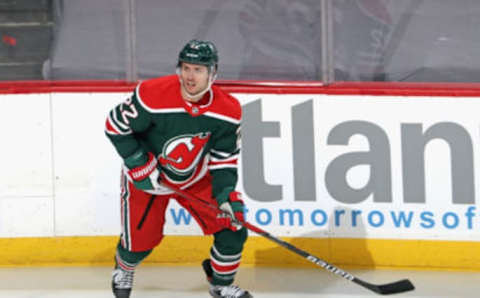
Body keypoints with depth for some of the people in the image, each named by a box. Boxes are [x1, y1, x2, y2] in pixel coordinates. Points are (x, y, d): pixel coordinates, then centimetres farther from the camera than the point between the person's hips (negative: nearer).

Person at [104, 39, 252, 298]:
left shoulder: (226, 111, -19)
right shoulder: (153, 96, -31)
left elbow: (224, 158, -7)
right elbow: (115, 126, -19)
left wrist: (226, 193, -22)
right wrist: (141, 166, -21)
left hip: (196, 179, 3)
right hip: (146, 177, -3)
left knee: (233, 226, -6)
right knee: (141, 239, 3)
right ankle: (124, 267, 42)